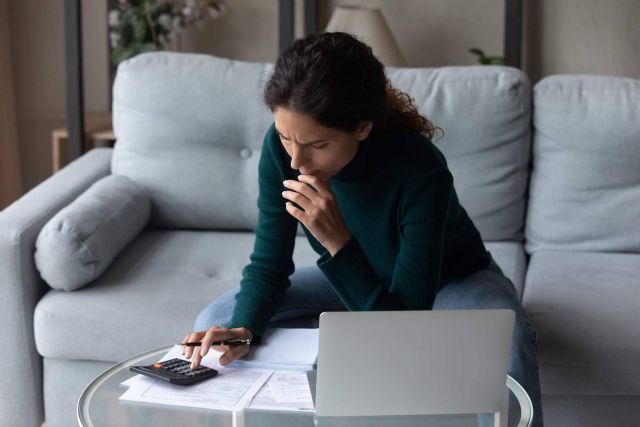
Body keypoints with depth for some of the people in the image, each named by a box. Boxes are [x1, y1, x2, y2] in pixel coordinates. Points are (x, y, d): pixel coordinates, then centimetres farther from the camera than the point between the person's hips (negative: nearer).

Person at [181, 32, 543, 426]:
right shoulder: (281, 147, -26)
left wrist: (336, 240, -47)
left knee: (506, 361, -37)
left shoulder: (420, 171, -39)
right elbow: (268, 266, -16)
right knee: (216, 322, -11)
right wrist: (242, 329, -36)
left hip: (450, 280, -4)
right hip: (359, 276, 4)